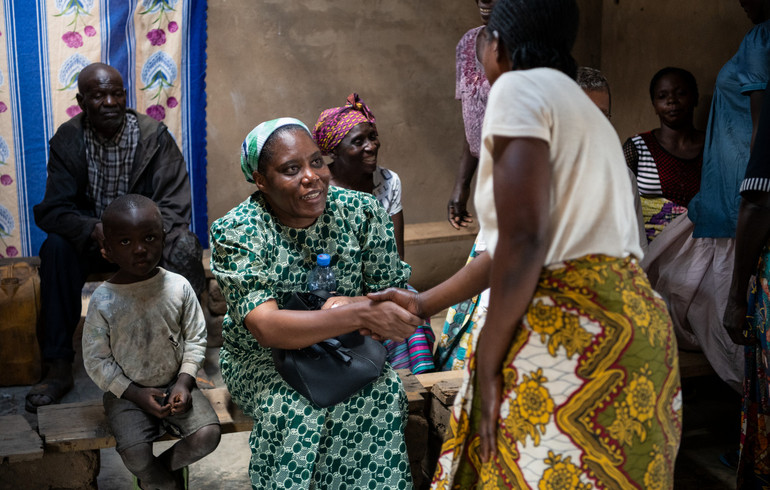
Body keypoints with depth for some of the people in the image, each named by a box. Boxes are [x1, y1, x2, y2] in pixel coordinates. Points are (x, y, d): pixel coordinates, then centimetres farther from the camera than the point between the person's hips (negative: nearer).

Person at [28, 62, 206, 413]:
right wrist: (95, 231, -34)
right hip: (92, 239, 1)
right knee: (56, 247, -30)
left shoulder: (154, 136, -10)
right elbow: (53, 210, -12)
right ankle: (57, 367, -24)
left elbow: (174, 208, -14)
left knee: (182, 249, -32)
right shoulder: (68, 140, -6)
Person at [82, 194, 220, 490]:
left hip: (175, 384, 2)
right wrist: (136, 394, -13)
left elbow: (195, 338, 2)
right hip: (126, 391, -2)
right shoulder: (103, 300, -12)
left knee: (207, 434, -19)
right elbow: (96, 360, -6)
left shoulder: (178, 287, -7)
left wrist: (184, 381, -11)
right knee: (135, 452, -25)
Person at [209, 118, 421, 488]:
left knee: (385, 394, -27)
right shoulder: (237, 232, -17)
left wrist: (351, 303, -27)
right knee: (295, 410, -32)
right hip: (263, 359, -2)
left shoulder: (361, 211, -8)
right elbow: (266, 327, -30)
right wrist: (359, 314, -42)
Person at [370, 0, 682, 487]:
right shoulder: (581, 107, 22)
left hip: (573, 332, -10)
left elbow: (523, 243, -18)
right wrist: (424, 303, 28)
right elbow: (510, 246, 23)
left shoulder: (520, 87, -6)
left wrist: (487, 365, -11)